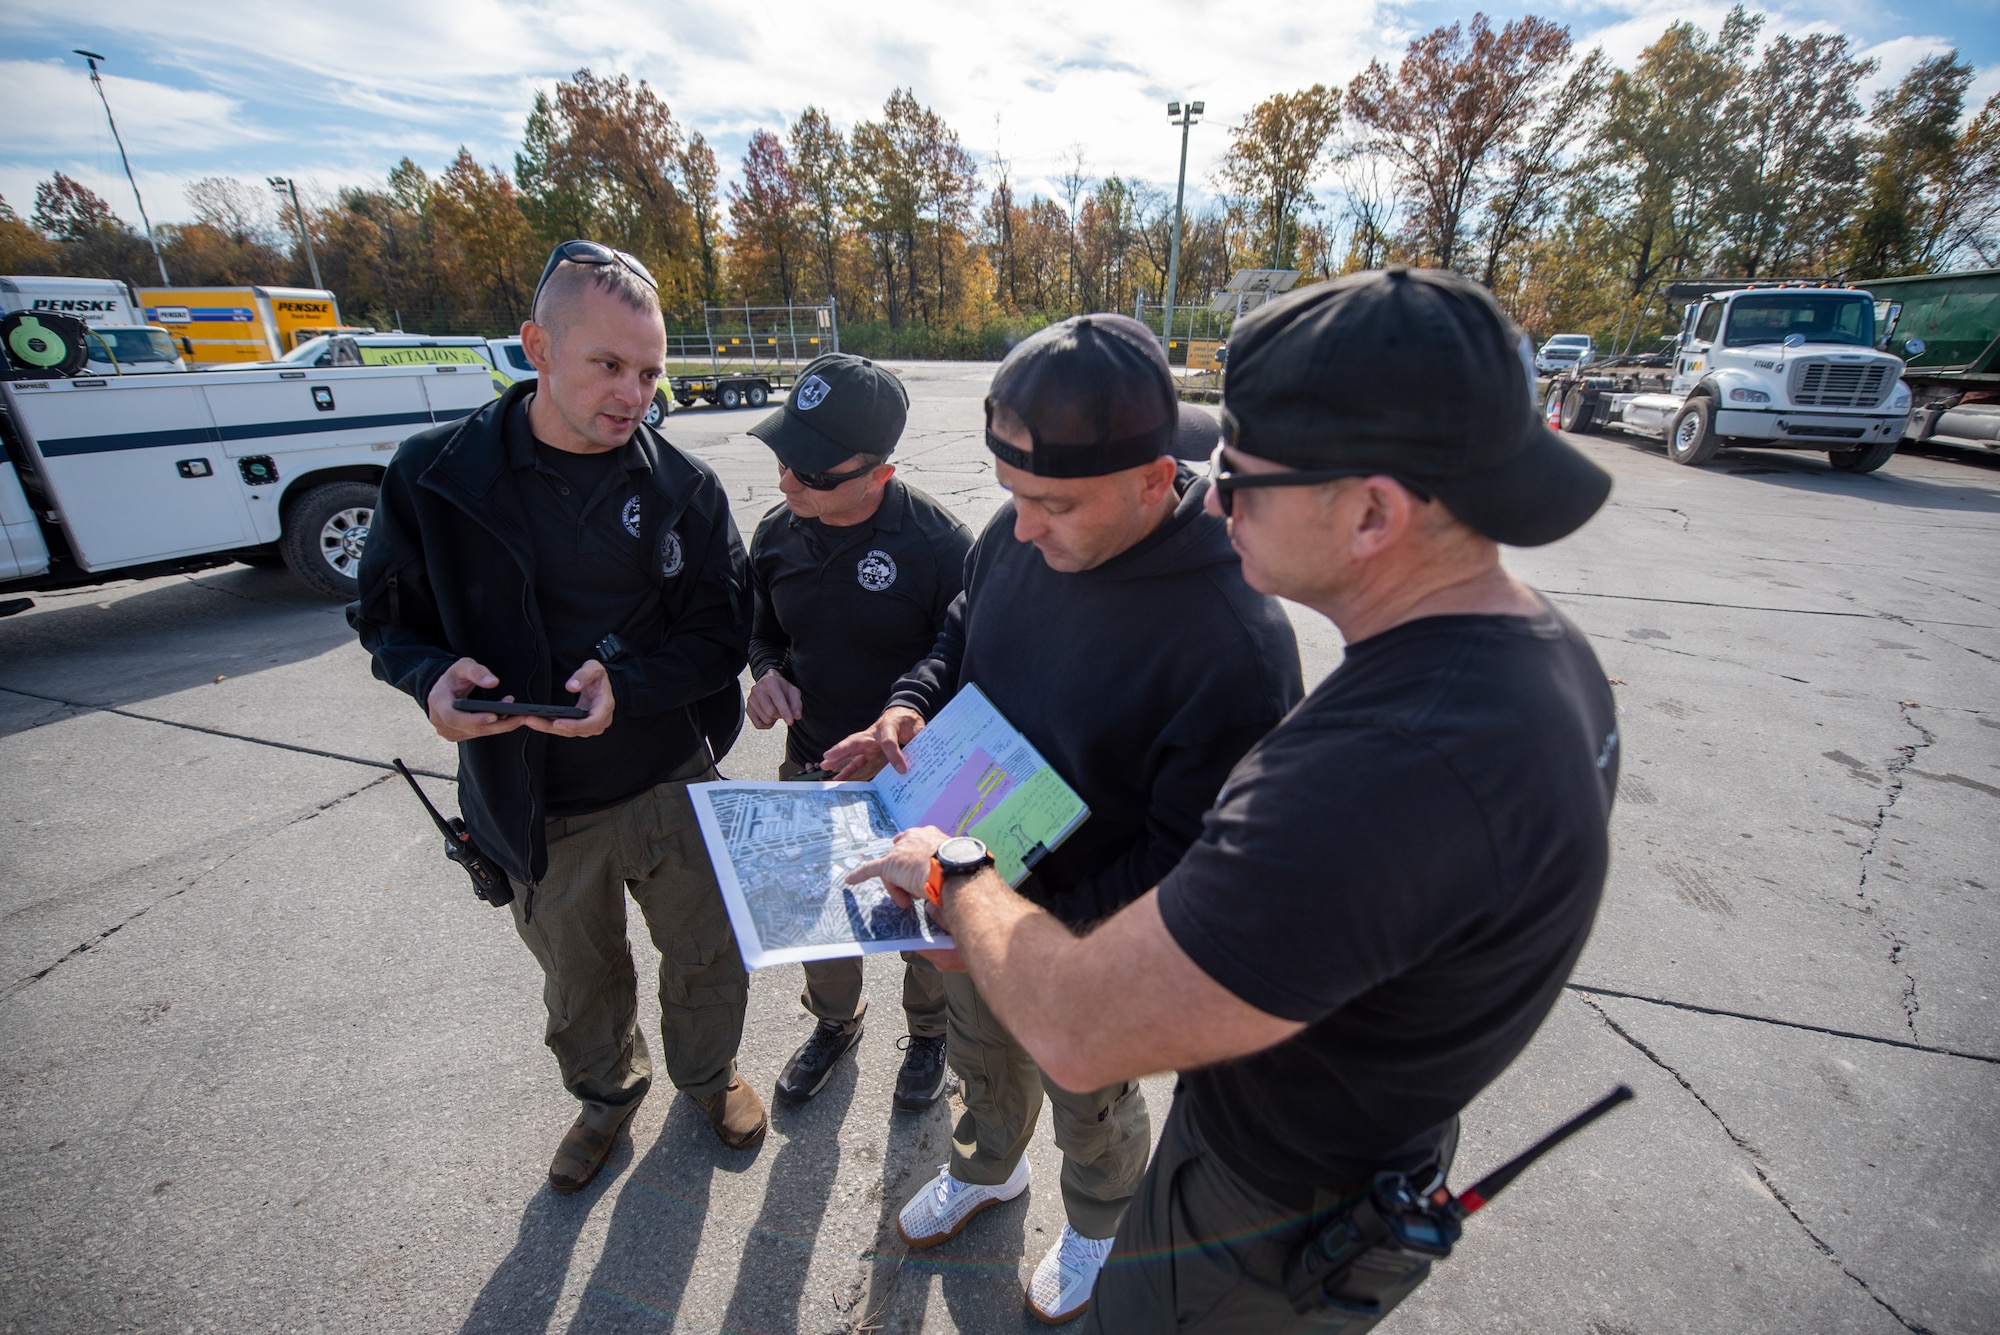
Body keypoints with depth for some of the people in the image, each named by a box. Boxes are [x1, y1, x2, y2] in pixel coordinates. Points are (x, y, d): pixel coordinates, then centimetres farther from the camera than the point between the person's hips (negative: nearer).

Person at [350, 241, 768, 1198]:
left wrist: (627, 682, -26)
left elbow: (721, 636, -8)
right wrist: (432, 675, -21)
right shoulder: (437, 475, -8)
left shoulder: (684, 488, -10)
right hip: (536, 808, 1)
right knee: (579, 982, 24)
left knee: (707, 958, 18)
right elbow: (389, 616, 1)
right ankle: (608, 1093, 55)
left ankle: (708, 1073, 51)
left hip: (672, 788, 0)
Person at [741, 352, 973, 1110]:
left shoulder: (939, 545, -24)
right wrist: (766, 671, -10)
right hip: (810, 768, 5)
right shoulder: (778, 533, -7)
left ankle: (928, 1034, 52)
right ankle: (836, 1021, 57)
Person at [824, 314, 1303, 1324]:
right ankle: (986, 1166, 66)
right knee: (979, 1047, 31)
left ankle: (1097, 1226, 61)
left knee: (1086, 1097, 25)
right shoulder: (1014, 538, -14)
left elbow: (1188, 860, -25)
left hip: (1089, 926, -5)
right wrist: (908, 707, -13)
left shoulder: (1237, 640, -33)